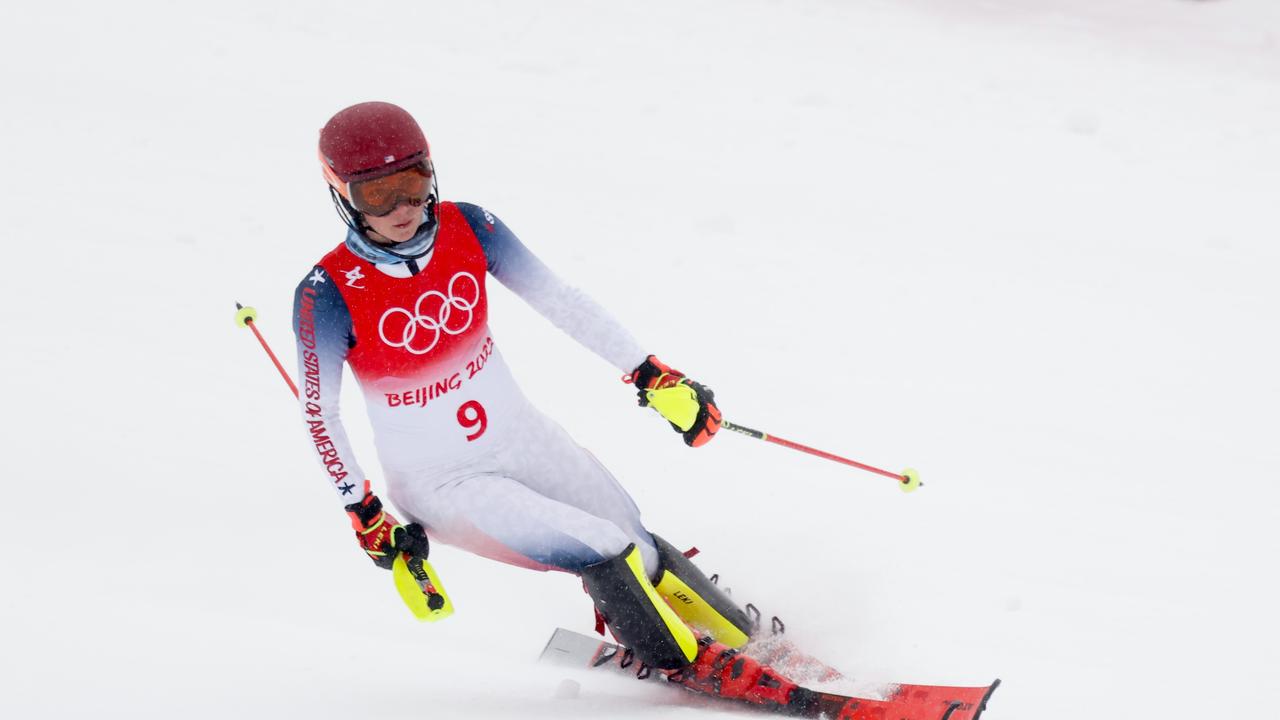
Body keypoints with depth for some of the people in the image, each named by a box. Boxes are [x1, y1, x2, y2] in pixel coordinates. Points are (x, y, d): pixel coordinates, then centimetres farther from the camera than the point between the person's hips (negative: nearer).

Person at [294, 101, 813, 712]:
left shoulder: (467, 228, -12)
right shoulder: (329, 295, -22)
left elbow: (559, 302, -4)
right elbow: (319, 413, -10)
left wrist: (650, 373, -4)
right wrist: (364, 514, -9)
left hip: (521, 437, 4)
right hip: (441, 482, -4)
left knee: (641, 553, 0)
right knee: (603, 552, -19)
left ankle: (746, 641, 25)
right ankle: (691, 663, 6)